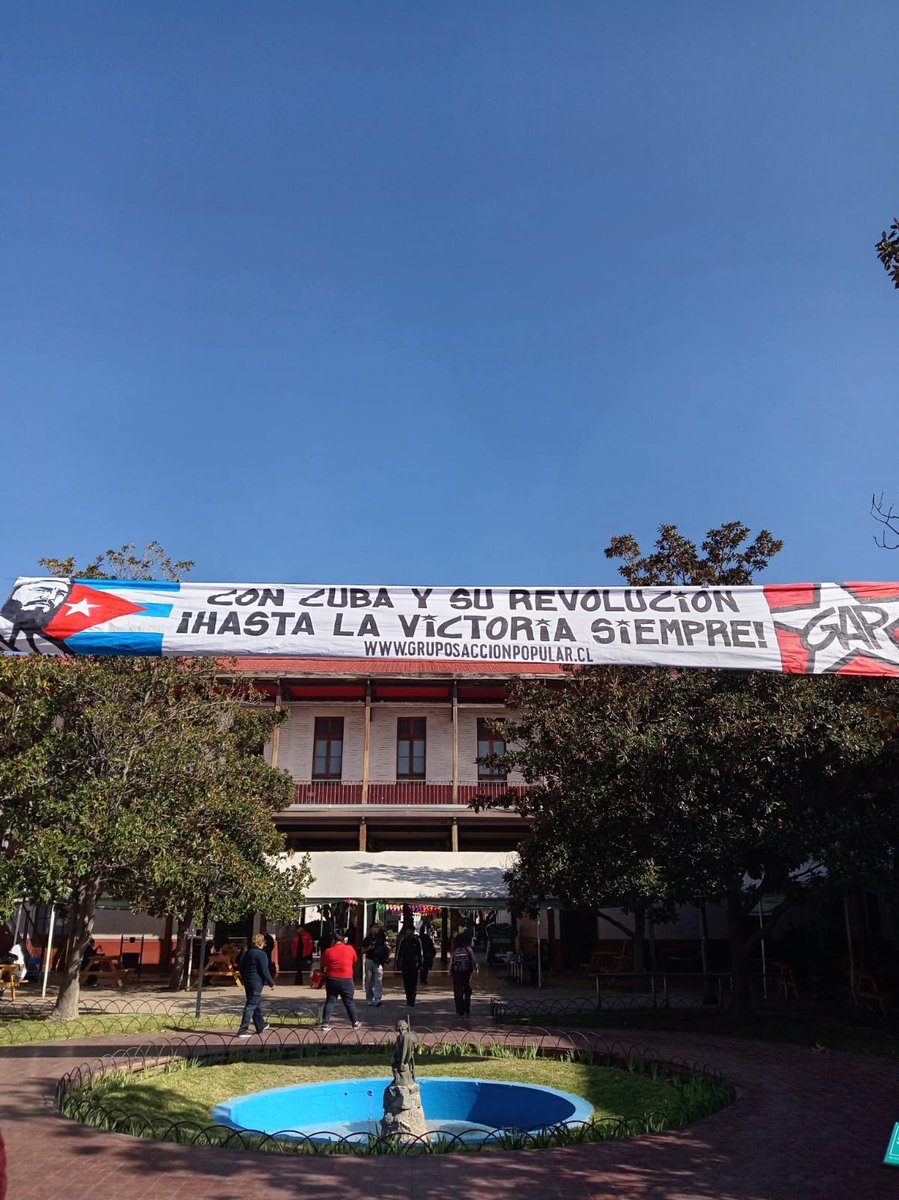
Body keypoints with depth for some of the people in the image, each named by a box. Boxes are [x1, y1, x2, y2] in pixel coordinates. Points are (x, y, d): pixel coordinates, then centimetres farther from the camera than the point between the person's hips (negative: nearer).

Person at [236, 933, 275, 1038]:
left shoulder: (246, 953, 9)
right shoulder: (261, 954, -15)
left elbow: (241, 968, 17)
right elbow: (265, 971, -15)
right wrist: (271, 983, -5)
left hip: (247, 982, 8)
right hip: (257, 983, -8)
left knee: (256, 1004, 20)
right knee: (251, 1006, -5)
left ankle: (260, 1027, 33)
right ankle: (243, 1030, -8)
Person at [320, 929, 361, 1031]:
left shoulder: (328, 951, -4)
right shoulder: (350, 949, -4)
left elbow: (322, 966, 5)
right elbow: (354, 962, 11)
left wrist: (323, 973, 24)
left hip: (331, 979, 0)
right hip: (346, 980, 0)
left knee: (329, 1001, 7)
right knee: (349, 1002, 12)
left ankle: (325, 1024, 1)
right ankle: (355, 1023, 21)